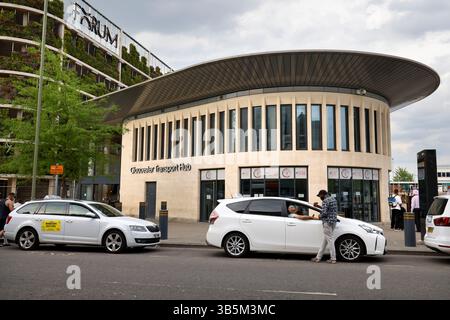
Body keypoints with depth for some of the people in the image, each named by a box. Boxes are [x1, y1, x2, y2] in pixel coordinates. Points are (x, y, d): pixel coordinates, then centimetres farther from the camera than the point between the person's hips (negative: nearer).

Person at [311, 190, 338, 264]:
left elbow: (324, 213, -22)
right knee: (325, 240, 12)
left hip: (327, 222, -9)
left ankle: (333, 259, 2)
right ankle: (318, 257, 18)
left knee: (330, 240, -3)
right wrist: (318, 206, 20)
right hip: (333, 221, 9)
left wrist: (320, 216, -2)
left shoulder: (325, 201, -14)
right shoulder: (333, 199, 15)